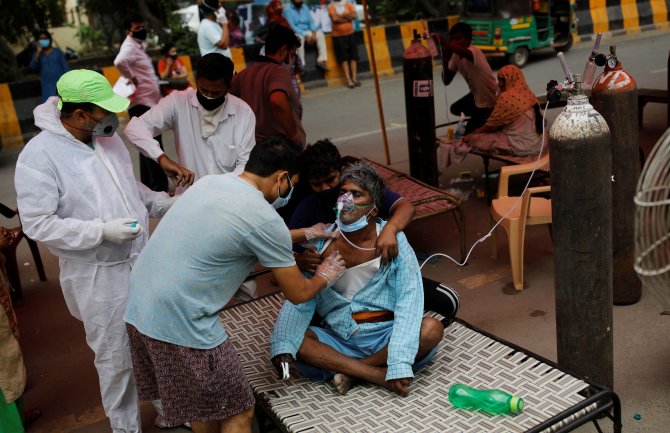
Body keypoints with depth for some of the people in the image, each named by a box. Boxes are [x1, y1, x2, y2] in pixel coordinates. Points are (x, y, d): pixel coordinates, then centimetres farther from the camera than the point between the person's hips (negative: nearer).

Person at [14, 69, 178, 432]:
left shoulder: (107, 137, 3)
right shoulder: (39, 156, -18)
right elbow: (37, 225, -20)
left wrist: (161, 202, 2)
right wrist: (102, 231, -25)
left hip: (143, 260, 7)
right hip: (99, 275, -6)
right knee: (116, 357, 7)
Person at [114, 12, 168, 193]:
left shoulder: (138, 45, 17)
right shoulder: (130, 46, -14)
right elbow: (120, 62, -36)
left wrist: (157, 93, 16)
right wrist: (132, 78, -23)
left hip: (149, 102, 10)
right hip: (141, 103, -10)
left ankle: (149, 184, 23)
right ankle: (157, 186, -4)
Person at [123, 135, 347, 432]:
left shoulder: (210, 182, 9)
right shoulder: (264, 218, -15)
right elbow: (298, 293, -3)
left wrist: (304, 234, 34)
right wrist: (325, 277, 18)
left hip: (138, 307, 9)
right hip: (179, 322, -9)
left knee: (200, 404, 26)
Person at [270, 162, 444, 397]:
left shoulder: (392, 241, -7)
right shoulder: (322, 241, -1)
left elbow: (409, 303, -16)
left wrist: (400, 363, -28)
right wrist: (282, 346, -25)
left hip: (384, 339, -1)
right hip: (338, 340, 2)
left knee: (432, 329, -27)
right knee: (287, 338, -21)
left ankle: (350, 371, -16)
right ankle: (379, 375, -23)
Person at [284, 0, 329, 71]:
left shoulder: (305, 8, 12)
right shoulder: (288, 10, -7)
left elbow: (311, 22, 8)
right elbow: (291, 26, -16)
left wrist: (314, 32, -13)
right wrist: (305, 35, -24)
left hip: (307, 32, 6)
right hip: (294, 33, -5)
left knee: (320, 33, -19)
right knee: (300, 37, -38)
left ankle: (322, 60, -23)